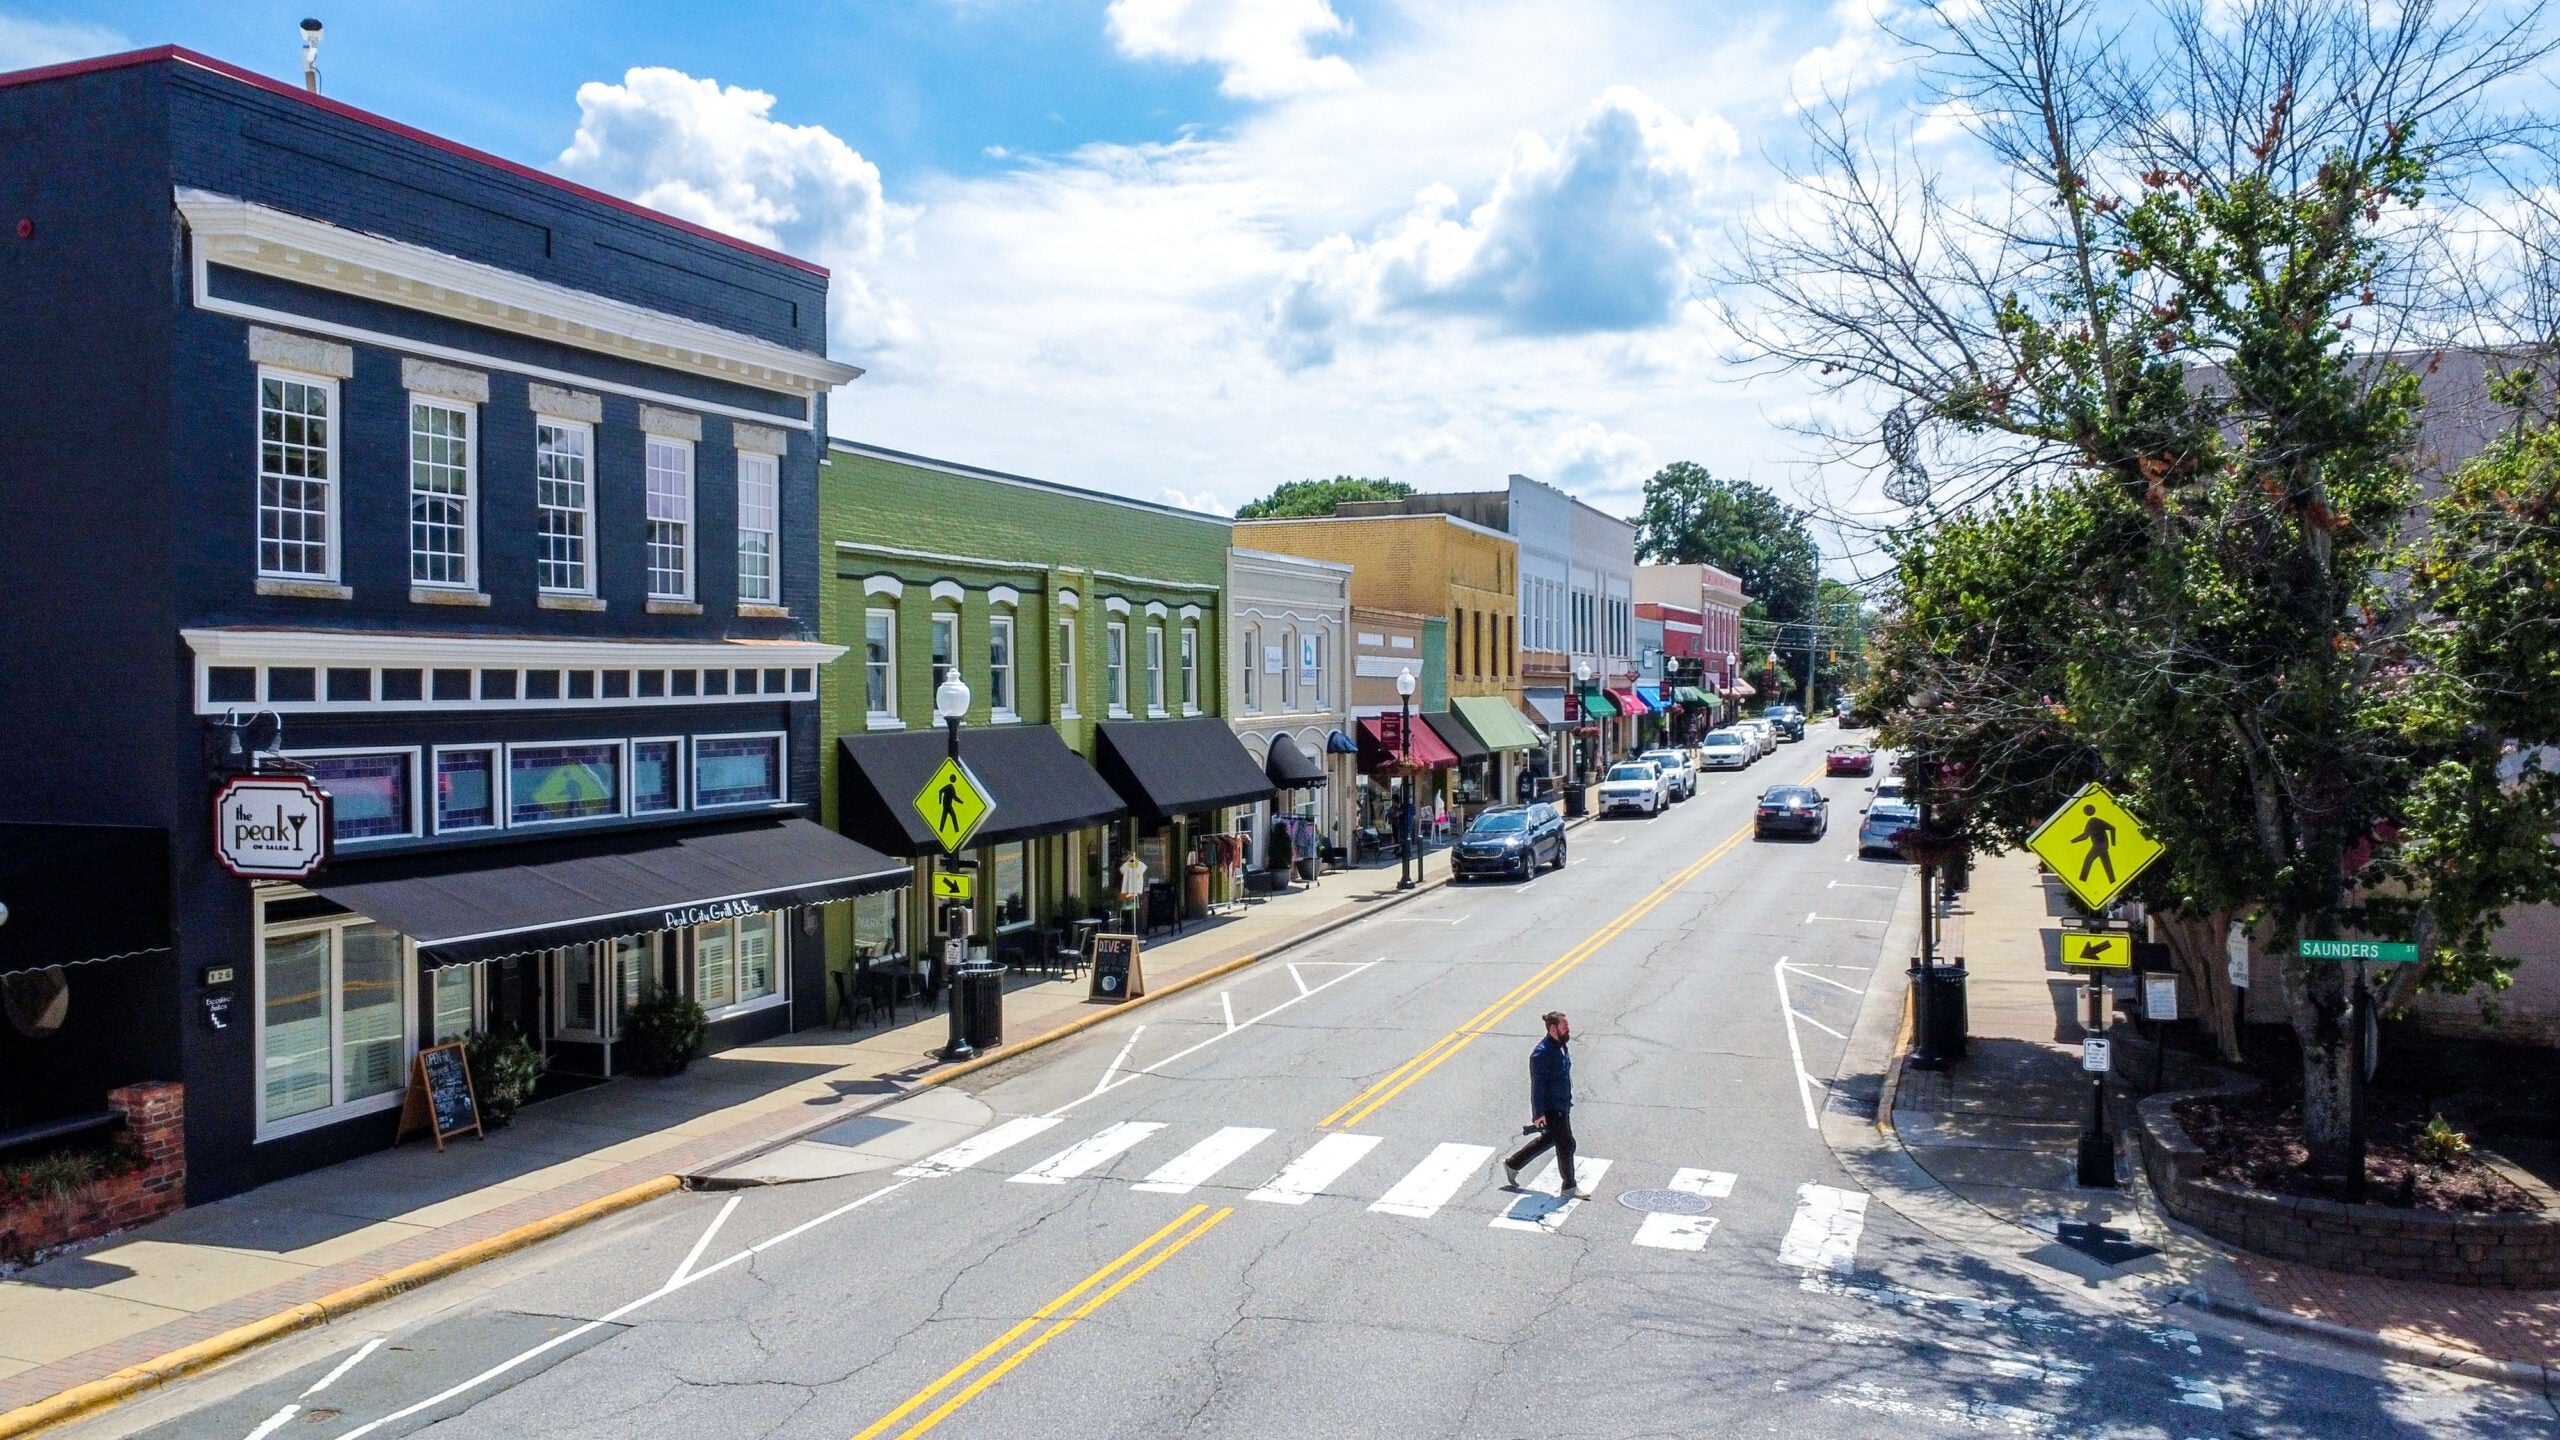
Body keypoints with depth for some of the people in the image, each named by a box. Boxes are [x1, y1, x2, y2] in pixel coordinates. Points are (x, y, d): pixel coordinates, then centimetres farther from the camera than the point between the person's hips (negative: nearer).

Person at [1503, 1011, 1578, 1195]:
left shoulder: (1561, 1047, 6)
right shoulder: (1542, 1053, -23)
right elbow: (1537, 1085, -23)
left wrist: (1567, 1102, 24)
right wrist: (1538, 1113, -23)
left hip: (1561, 1106, 10)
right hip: (1550, 1109, -10)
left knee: (1549, 1139, 21)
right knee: (1566, 1144, -1)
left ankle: (1512, 1164, 34)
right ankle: (1569, 1186, 14)